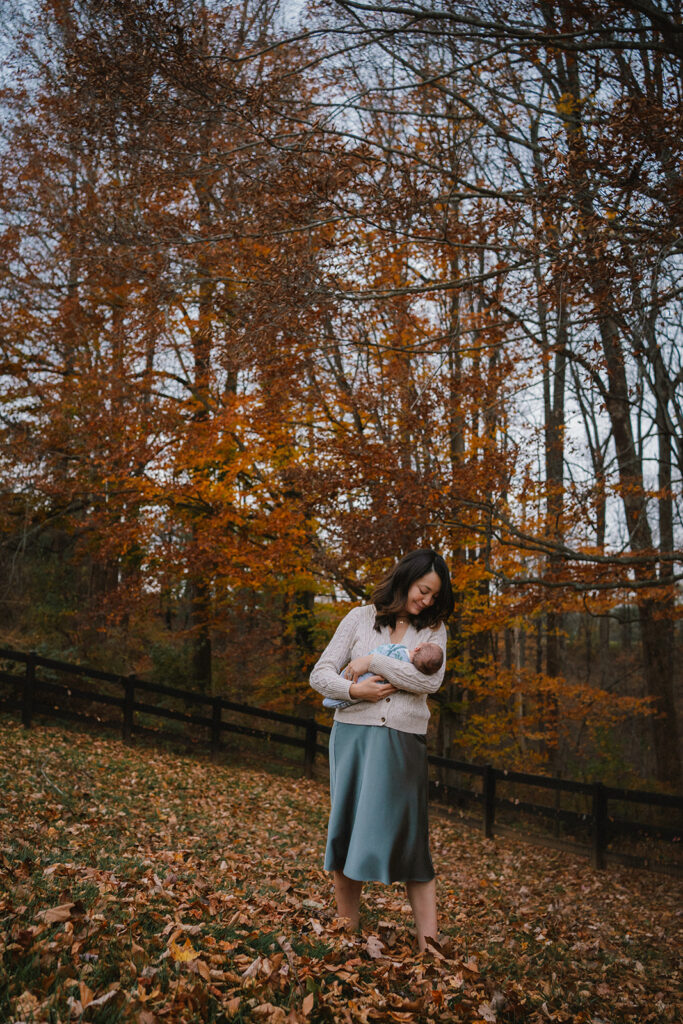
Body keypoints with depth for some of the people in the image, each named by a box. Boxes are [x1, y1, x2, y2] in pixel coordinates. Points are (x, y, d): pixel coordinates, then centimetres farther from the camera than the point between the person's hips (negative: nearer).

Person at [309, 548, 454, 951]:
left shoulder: (433, 628, 8)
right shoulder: (361, 618, 7)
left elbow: (430, 680, -10)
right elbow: (320, 674, 4)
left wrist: (371, 661, -10)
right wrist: (353, 690, -14)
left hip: (404, 740, 0)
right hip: (353, 734, 1)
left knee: (409, 837, -2)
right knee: (348, 830, 5)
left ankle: (429, 940, 1)